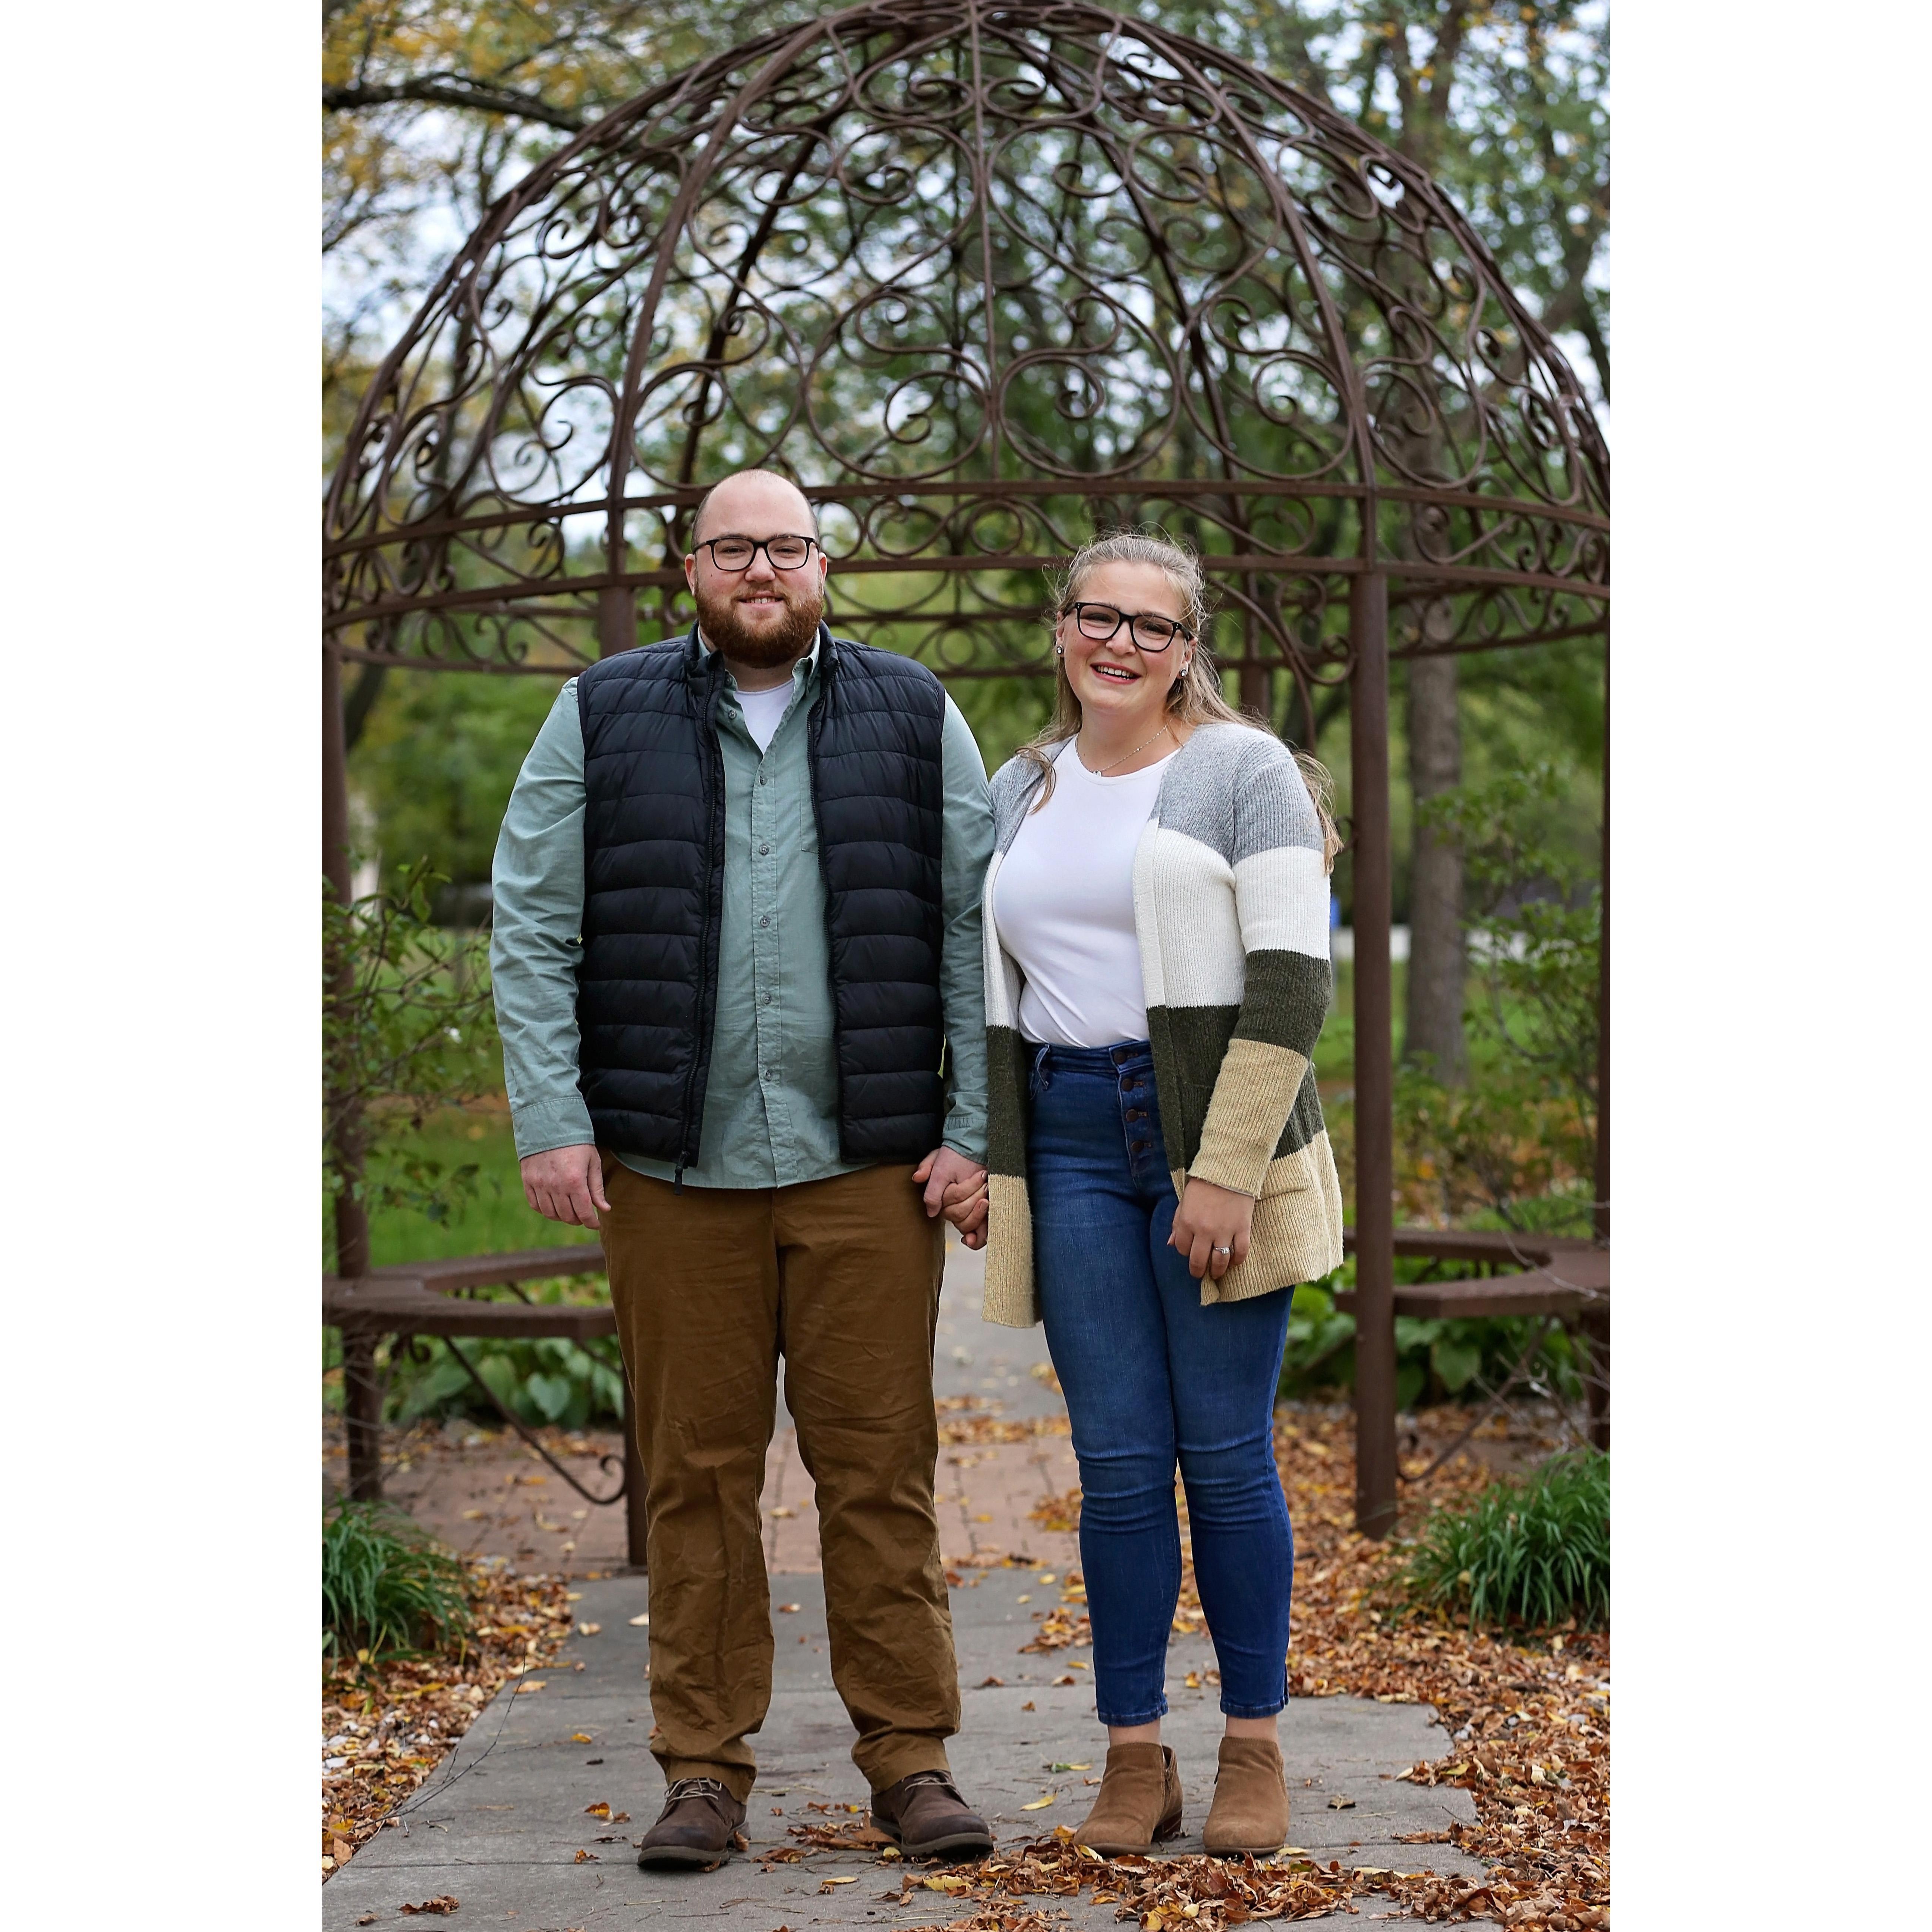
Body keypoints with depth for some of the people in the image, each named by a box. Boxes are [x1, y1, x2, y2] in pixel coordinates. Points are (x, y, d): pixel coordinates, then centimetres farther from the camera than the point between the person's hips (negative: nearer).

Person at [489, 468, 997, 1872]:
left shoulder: (914, 721, 8)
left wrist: (971, 1134, -3)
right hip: (671, 1171, 0)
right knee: (696, 1470, 5)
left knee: (881, 1465, 2)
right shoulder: (603, 722, 8)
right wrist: (552, 1123, -5)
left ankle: (912, 1757, 12)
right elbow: (532, 932, 4)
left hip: (868, 1167, 0)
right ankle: (706, 1768, 15)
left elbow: (975, 939, 5)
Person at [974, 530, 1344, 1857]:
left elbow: (1292, 978, -9)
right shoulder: (1018, 792, 15)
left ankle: (1256, 1751, 13)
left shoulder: (1244, 769, -2)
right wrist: (978, 1158, 11)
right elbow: (995, 991, 20)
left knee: (1228, 1453, 0)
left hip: (1213, 1134, -4)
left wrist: (1226, 1173, -16)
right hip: (1071, 1145, 4)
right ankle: (1136, 1760, 11)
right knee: (1117, 1462, 3)